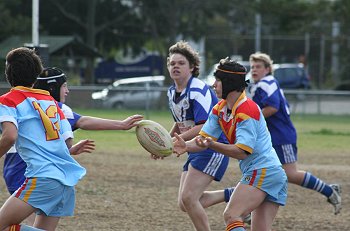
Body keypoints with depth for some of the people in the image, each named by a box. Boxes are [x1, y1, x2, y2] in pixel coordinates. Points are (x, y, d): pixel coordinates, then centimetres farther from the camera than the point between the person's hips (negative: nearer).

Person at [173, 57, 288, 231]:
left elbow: (242, 151, -21)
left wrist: (212, 145, -33)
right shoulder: (220, 109, 13)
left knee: (231, 216, -21)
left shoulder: (247, 110, -15)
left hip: (262, 172, -10)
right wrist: (186, 146, -13)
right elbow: (204, 138, 8)